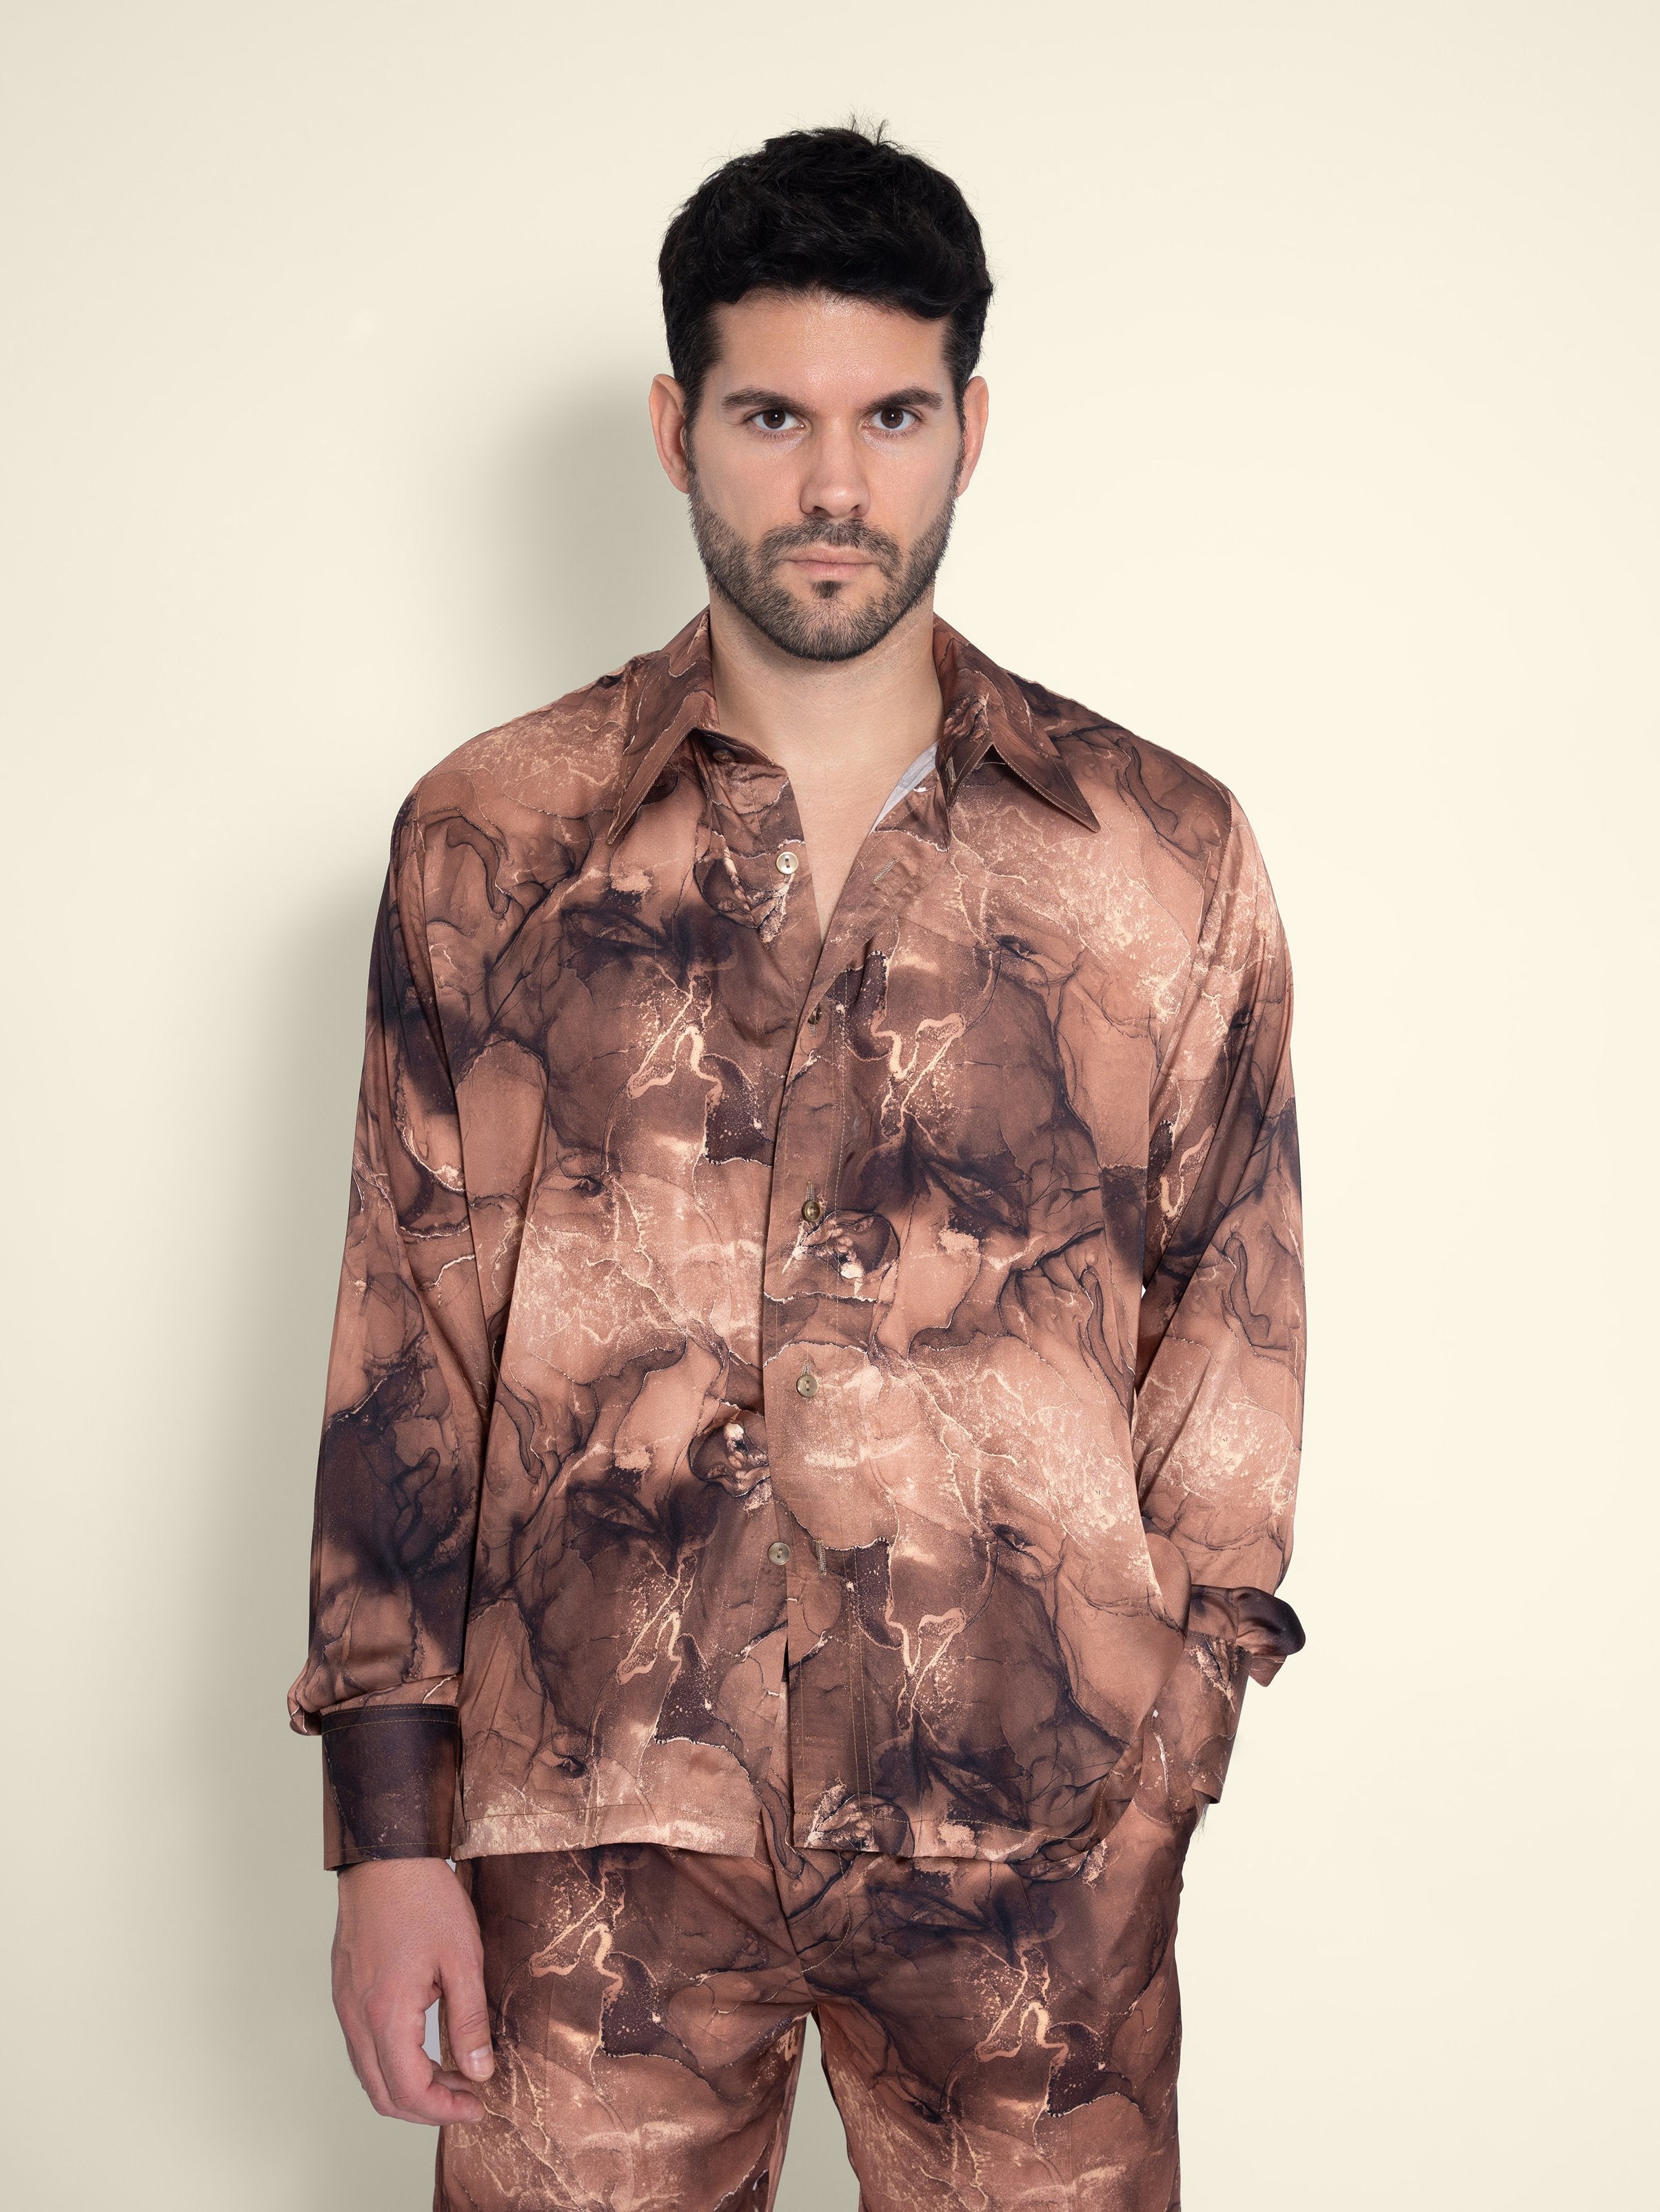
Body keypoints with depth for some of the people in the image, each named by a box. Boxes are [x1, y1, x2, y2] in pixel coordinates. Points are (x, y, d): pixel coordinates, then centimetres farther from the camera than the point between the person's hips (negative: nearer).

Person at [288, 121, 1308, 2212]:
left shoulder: (1165, 855, 1)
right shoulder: (493, 842, 2)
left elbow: (1231, 1330, 5)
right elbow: (409, 1340, 2)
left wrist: (1160, 1765, 0)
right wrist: (386, 1831, 0)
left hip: (1030, 1818, 0)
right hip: (592, 1814, 0)